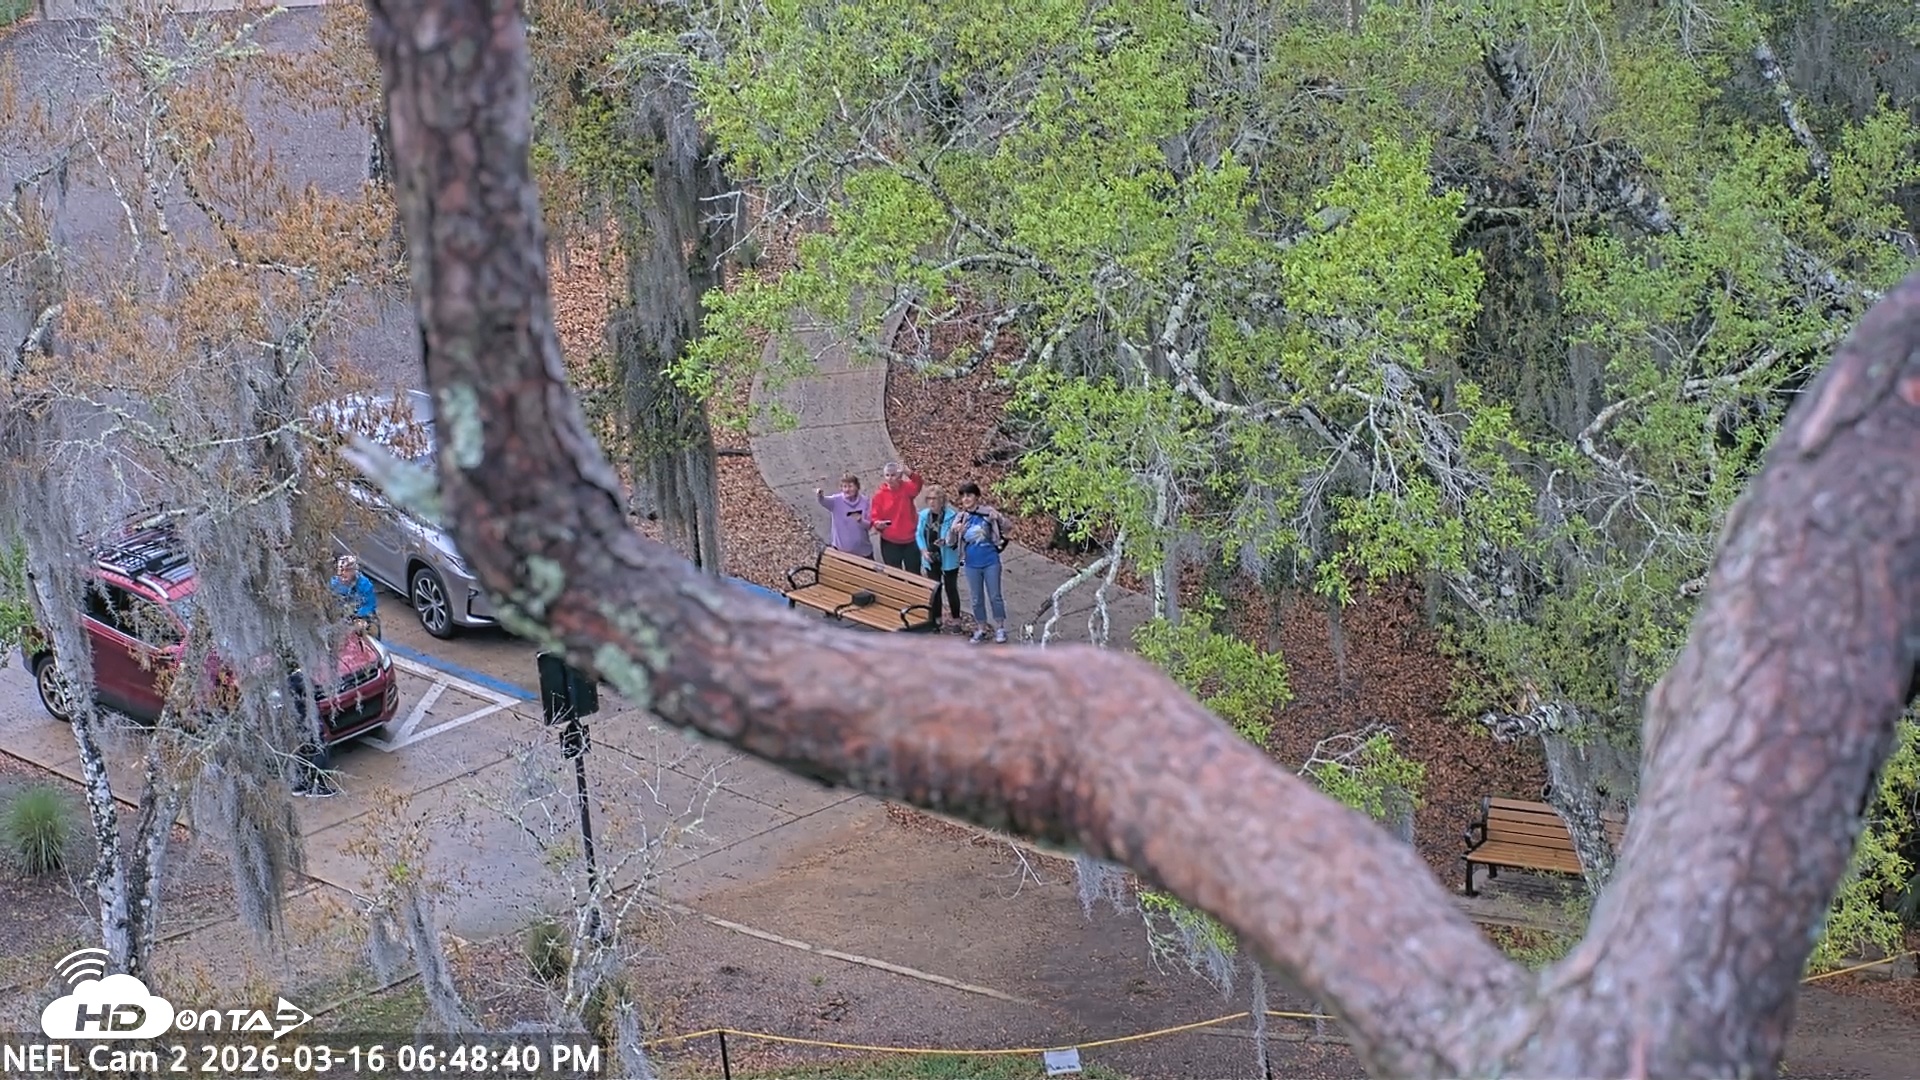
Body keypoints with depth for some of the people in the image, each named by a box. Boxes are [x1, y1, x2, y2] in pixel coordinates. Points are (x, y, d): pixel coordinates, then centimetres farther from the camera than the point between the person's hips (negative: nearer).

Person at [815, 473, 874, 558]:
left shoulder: (864, 501, -5)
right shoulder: (837, 500, -10)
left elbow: (869, 525, -5)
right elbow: (824, 500, -32)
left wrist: (860, 520, -27)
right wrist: (820, 496, -56)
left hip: (862, 550, 2)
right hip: (841, 549, -2)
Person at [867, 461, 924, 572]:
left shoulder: (906, 488, -6)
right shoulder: (879, 495, -5)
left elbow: (917, 485, -28)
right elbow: (875, 518, -3)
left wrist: (908, 473, -45)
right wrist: (878, 524, -26)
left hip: (910, 540, 0)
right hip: (890, 542, 0)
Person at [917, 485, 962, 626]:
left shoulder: (951, 516, -19)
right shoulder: (924, 515, -3)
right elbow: (919, 534, 6)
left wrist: (945, 542, -40)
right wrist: (923, 550, -8)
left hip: (948, 560, -5)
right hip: (931, 560, 5)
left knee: (951, 589, 7)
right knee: (934, 590, 15)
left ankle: (956, 621, 19)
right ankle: (937, 620, 29)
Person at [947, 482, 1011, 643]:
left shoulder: (987, 512, -8)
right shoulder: (960, 518, 0)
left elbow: (1006, 528, -10)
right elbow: (950, 542, 1)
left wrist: (998, 518, -31)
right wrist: (954, 531, -21)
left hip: (990, 562, -3)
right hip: (971, 565, 3)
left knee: (995, 596, 3)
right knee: (977, 599, 12)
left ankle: (1000, 628, 15)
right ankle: (980, 629, 23)